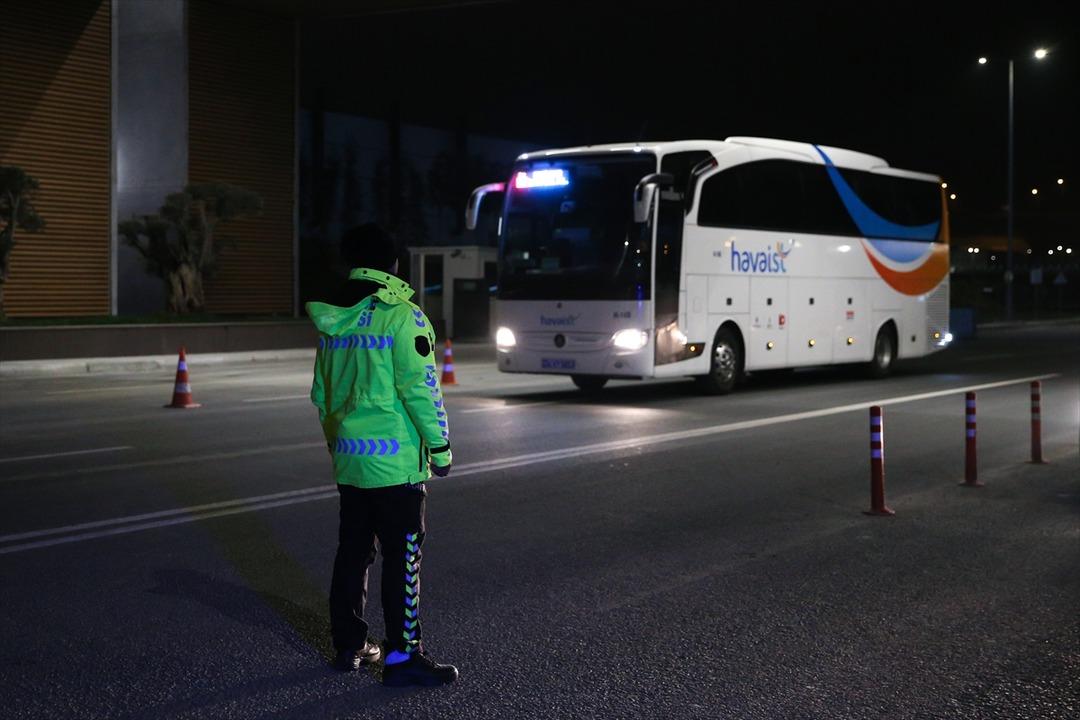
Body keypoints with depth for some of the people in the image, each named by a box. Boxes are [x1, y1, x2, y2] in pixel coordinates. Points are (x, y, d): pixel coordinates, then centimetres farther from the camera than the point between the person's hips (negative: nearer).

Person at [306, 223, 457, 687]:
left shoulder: (331, 322, 9)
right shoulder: (401, 316, -13)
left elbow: (321, 393, 16)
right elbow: (419, 388, -16)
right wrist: (440, 447, -8)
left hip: (349, 458, 7)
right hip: (395, 459, -7)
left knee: (353, 551, 15)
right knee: (402, 557, -2)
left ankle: (349, 644, 23)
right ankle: (402, 656, -1)